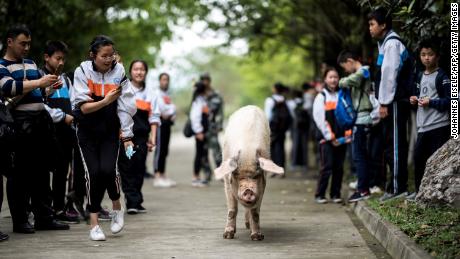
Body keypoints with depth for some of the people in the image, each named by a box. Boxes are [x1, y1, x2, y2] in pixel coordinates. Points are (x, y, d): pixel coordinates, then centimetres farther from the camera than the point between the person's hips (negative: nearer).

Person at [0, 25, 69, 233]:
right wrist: (39, 82, -23)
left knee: (41, 172, 9)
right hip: (20, 124, -7)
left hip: (41, 121, 7)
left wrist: (50, 87, 10)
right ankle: (20, 221, 4)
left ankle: (44, 217, 14)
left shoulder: (31, 64, 21)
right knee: (20, 174, -2)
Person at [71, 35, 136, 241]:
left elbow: (125, 106, -7)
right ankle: (94, 222, 2)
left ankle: (116, 207, 13)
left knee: (108, 169, -16)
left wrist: (127, 136, -9)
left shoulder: (118, 72, -8)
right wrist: (106, 101, -26)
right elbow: (84, 107, -12)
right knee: (93, 172, -10)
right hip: (87, 131, 0)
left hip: (110, 131, 0)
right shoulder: (83, 72, -9)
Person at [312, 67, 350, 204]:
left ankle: (336, 194, 12)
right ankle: (320, 195, -2)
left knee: (339, 167, 4)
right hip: (326, 138, -4)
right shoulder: (321, 97, 2)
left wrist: (347, 134, -2)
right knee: (327, 166, -8)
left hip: (341, 139, 4)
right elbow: (319, 119, -5)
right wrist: (330, 137, -9)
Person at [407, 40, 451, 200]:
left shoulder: (442, 77, -6)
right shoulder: (420, 77, 19)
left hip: (439, 126, -8)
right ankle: (419, 191, 21)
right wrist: (415, 100, 10)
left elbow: (450, 100, -12)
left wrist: (431, 102, -16)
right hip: (423, 126, 8)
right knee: (418, 157, 10)